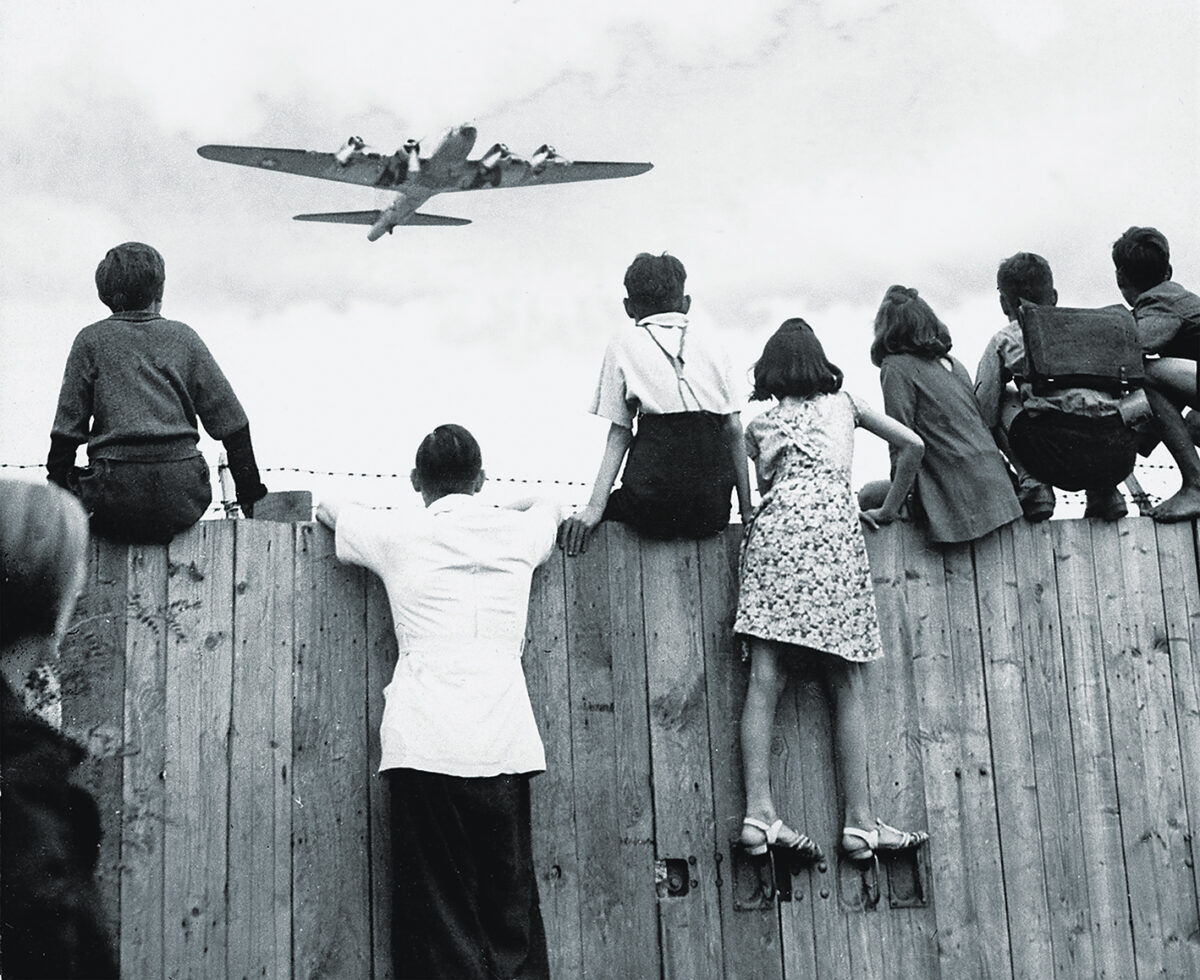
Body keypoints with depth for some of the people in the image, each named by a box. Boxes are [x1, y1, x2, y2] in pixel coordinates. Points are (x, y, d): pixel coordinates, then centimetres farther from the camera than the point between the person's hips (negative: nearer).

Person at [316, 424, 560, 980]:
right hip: (503, 746, 2)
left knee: (437, 912, 0)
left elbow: (327, 509, 28)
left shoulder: (398, 536, 8)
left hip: (424, 745, -2)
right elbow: (550, 505, 39)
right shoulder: (515, 533, 14)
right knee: (510, 907, 5)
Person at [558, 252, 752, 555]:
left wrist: (595, 508, 1)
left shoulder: (625, 344, 10)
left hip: (655, 505, -3)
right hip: (713, 510, 4)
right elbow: (734, 431, 9)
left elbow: (620, 433, 3)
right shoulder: (713, 347, 17)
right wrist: (747, 513, 10)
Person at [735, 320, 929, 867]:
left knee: (766, 675, -9)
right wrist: (888, 510, 25)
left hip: (775, 523, 1)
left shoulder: (759, 425, 24)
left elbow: (762, 483, 19)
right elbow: (912, 445, 17)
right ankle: (859, 822, -8)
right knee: (847, 683, -2)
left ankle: (758, 812, -22)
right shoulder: (844, 404, 23)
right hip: (835, 524, -1)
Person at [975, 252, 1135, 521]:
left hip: (1059, 453, -4)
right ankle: (1104, 492, 16)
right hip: (1120, 455, 5)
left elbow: (983, 413, 11)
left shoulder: (1004, 341, 15)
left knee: (1003, 400, 21)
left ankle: (1032, 484, 2)